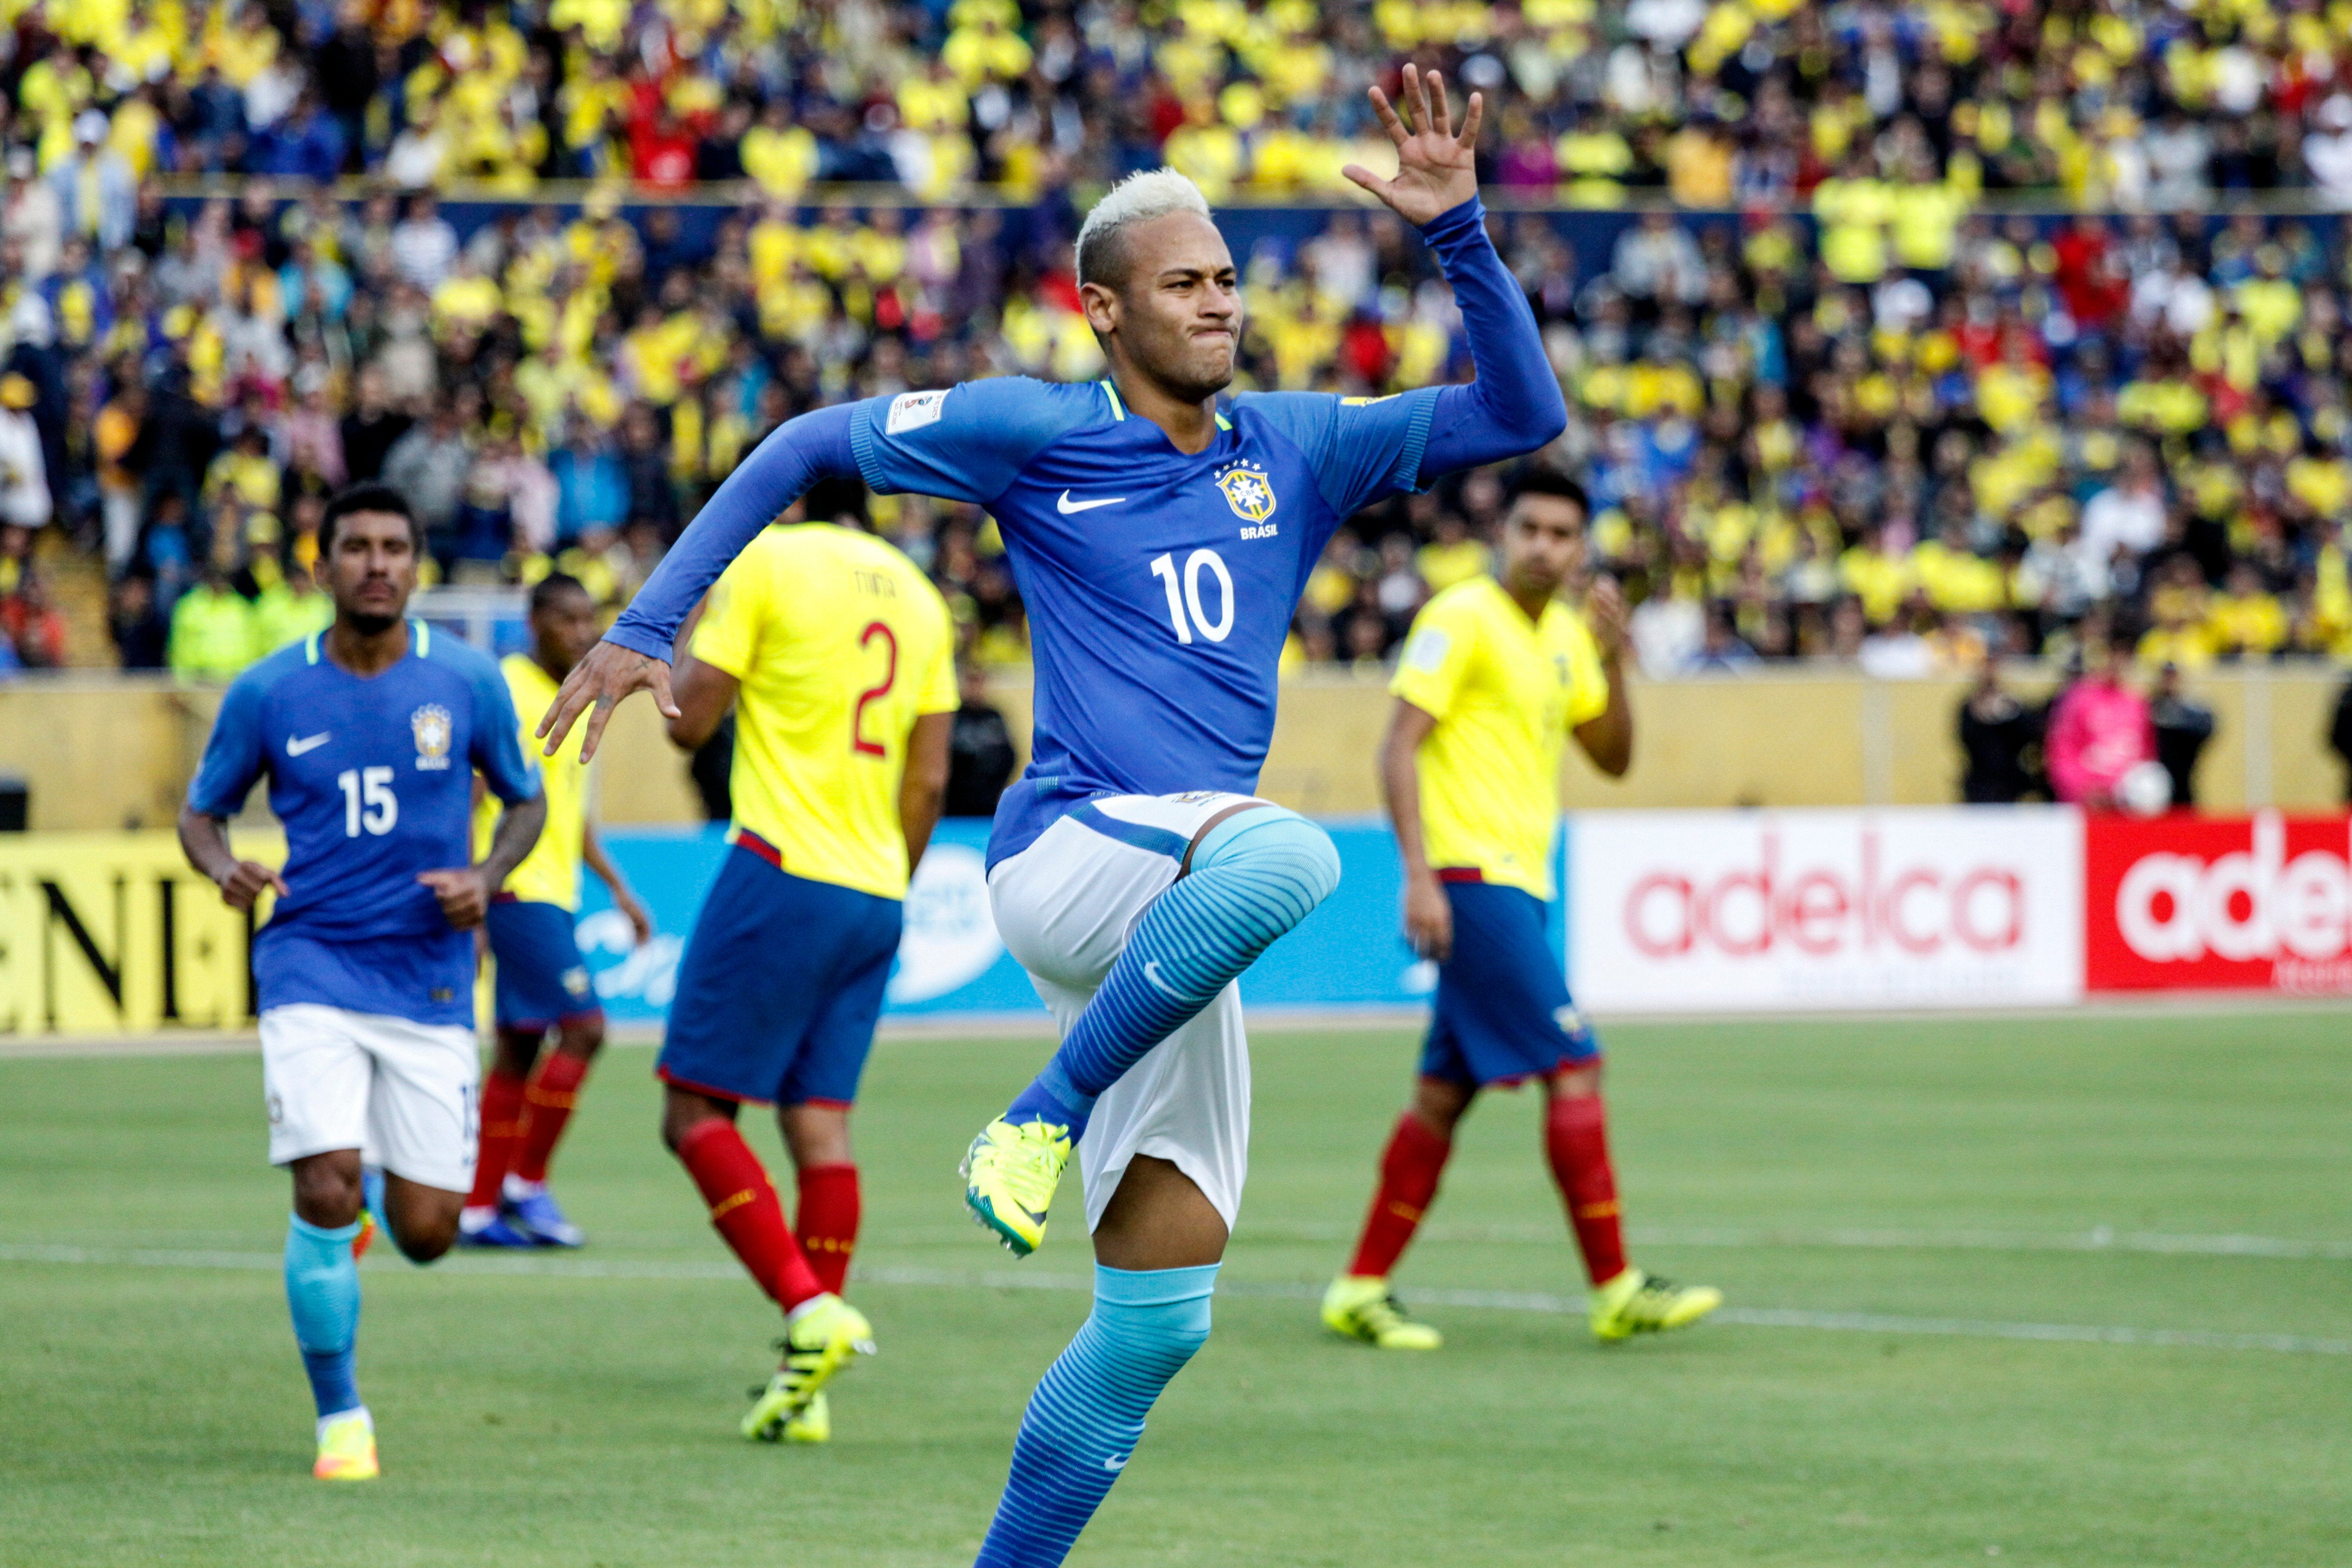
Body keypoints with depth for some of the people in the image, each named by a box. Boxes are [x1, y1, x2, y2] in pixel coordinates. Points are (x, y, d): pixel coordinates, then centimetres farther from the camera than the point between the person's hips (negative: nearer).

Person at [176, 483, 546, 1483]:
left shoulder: (467, 683, 0)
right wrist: (223, 868, -12)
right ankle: (339, 1416, 0)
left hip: (430, 980, 1)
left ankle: (377, 1196, 39)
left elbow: (526, 799, 14)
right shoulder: (267, 694, -1)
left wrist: (487, 877, -6)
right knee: (325, 1192, -19)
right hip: (312, 972, -1)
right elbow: (201, 811, 11)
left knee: (425, 1235, -1)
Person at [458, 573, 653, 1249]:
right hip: (518, 888, -9)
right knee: (583, 1027, -14)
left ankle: (480, 1209, 10)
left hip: (552, 895, 9)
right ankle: (526, 1182, -6)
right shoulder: (510, 692, -12)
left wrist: (619, 888, 23)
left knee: (520, 1049, 8)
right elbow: (469, 799, -15)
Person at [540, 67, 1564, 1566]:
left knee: (1160, 1316, 2)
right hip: (1068, 861, -5)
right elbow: (805, 448, 11)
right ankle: (1043, 1116, -23)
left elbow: (1523, 414, 10)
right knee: (1285, 853, -39)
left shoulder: (1297, 449, 14)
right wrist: (649, 628, 5)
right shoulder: (1032, 431, 2)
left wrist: (1459, 231, -4)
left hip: (1173, 921, 5)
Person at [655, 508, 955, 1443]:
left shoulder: (766, 563, -5)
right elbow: (927, 782, 15)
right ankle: (807, 1387, 2)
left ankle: (809, 1307, -18)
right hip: (875, 893, 7)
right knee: (820, 1120, 6)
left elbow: (688, 724, -4)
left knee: (696, 1113, -2)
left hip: (783, 874, -7)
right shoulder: (918, 595, 15)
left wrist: (693, 621, 12)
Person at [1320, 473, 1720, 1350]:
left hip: (1516, 886, 9)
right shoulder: (1462, 618, -9)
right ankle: (1615, 1290, -10)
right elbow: (1399, 745, -14)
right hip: (1471, 876, -9)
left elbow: (1613, 757, 17)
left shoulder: (1565, 635, 15)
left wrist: (1614, 661, 0)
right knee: (1574, 1069, -12)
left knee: (1447, 1091, 8)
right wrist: (1419, 876, -22)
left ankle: (1360, 1291, 11)